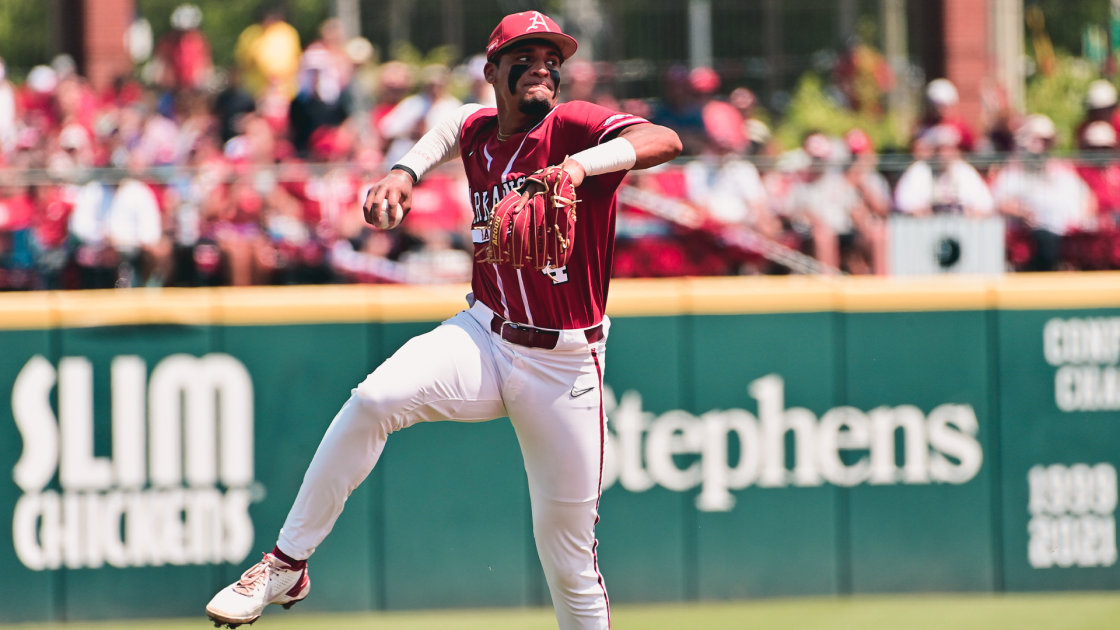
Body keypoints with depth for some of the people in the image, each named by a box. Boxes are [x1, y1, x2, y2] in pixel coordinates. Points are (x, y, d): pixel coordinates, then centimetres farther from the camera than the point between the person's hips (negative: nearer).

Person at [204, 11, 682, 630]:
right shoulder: (478, 130, 4)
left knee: (570, 564, 2)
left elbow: (665, 141, -29)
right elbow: (453, 124, 29)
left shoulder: (573, 126, -11)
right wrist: (404, 172, 9)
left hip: (563, 365, -3)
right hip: (482, 340, 3)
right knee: (374, 400, -27)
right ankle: (287, 566, -19)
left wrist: (581, 164, -46)